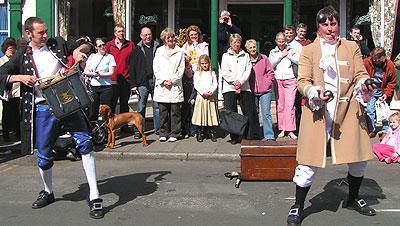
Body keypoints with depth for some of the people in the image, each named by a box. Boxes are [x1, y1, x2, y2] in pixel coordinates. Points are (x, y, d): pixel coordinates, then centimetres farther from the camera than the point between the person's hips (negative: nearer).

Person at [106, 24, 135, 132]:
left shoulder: (130, 45, 7)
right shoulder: (109, 45, 4)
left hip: (126, 79, 2)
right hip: (113, 79, -1)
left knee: (124, 104, 10)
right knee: (111, 104, 2)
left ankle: (124, 126, 19)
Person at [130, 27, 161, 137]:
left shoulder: (158, 48, 10)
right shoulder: (136, 50, 10)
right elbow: (132, 69, 7)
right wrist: (133, 84, -1)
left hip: (156, 81, 0)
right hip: (142, 82, 0)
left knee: (157, 106, 2)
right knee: (141, 107, 3)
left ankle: (158, 129, 10)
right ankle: (139, 130, 11)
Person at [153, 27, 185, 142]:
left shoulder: (179, 51, 8)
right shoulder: (159, 51, 13)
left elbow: (181, 68, 3)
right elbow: (155, 68, 7)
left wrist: (173, 80, -8)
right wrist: (163, 80, -6)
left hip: (175, 86, -1)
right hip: (161, 86, 2)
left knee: (175, 111, -1)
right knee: (163, 111, 3)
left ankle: (174, 134, 6)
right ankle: (164, 134, 12)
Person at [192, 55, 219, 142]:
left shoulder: (212, 73, 11)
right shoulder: (197, 73, 5)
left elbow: (215, 84, 8)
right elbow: (196, 86, -2)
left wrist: (211, 91, -10)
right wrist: (203, 93, -14)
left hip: (211, 96, 2)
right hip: (201, 96, -2)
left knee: (211, 114, 2)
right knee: (200, 114, -2)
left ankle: (212, 133, 9)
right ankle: (199, 134, 4)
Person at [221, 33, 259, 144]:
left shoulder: (245, 55, 15)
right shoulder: (226, 56, 10)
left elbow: (248, 70, 4)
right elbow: (225, 72, 0)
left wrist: (240, 82, -11)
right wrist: (234, 82, -11)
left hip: (244, 87, 1)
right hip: (229, 87, -1)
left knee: (250, 112, -5)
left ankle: (252, 136, 1)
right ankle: (234, 137, 9)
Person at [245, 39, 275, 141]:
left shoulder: (264, 58, 3)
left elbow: (271, 73, 5)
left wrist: (266, 85, -4)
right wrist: (249, 88, 0)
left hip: (265, 91, -2)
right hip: (252, 92, 2)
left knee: (266, 113, -8)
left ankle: (269, 136, -6)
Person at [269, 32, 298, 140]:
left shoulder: (291, 50, 9)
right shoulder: (273, 52, 13)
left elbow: (299, 61, -3)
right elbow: (271, 64, -3)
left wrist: (288, 55, -4)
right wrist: (281, 55, -4)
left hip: (290, 80, -2)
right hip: (278, 80, 2)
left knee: (290, 105, -8)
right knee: (280, 106, 0)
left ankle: (290, 130, -6)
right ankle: (282, 129, 9)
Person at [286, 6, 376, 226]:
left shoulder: (352, 48, 13)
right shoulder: (308, 51, 6)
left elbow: (360, 74, 8)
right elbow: (302, 81, -2)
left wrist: (363, 85, -15)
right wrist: (315, 93, -22)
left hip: (348, 111, 3)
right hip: (318, 113, -3)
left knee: (360, 157, 11)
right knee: (310, 162, -4)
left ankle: (352, 199, 36)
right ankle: (298, 207, 13)